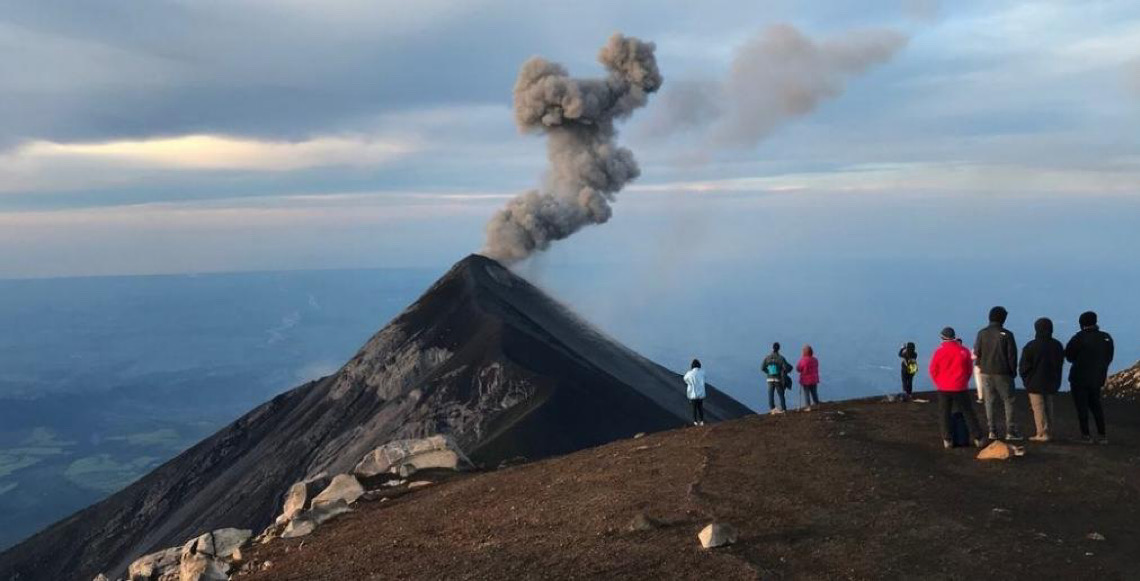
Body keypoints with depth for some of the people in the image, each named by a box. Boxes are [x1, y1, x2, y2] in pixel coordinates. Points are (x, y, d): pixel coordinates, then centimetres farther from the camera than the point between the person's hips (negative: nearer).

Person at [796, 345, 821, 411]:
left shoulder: (803, 360, -18)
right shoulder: (815, 360, 0)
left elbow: (798, 369, -8)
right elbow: (816, 370, 10)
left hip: (805, 380, -5)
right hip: (814, 380, 5)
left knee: (806, 393, 3)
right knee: (814, 393, 14)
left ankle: (808, 407, 2)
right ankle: (817, 405, 19)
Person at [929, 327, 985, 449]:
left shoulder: (939, 351, -7)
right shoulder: (964, 351, -4)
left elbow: (933, 370, -1)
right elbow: (969, 370, 4)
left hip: (943, 388, -1)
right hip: (960, 388, 1)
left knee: (944, 414, 8)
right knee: (968, 413, 7)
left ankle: (947, 440, 4)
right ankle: (978, 439, 7)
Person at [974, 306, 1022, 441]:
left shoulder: (982, 334, -1)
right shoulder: (1006, 334, -9)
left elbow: (977, 352, 3)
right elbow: (1012, 355, -6)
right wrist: (1013, 371, 6)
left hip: (986, 373, 3)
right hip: (1003, 373, -3)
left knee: (990, 402, 8)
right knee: (1008, 401, 5)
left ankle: (992, 431, 7)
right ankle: (1010, 431, 2)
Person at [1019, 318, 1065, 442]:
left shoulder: (1031, 346, -15)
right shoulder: (1057, 345, 4)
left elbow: (1023, 367, -10)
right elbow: (1060, 364, 14)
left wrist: (1025, 378, 7)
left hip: (1035, 383, -6)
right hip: (1051, 383, 6)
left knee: (1038, 408, -2)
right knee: (1048, 407, 15)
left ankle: (1042, 433, -4)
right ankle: (1049, 432, 17)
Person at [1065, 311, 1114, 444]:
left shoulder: (1080, 338, -17)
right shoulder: (1107, 338, -1)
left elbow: (1068, 355, -9)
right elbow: (1109, 358, 9)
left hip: (1080, 378, -5)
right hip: (1098, 378, 5)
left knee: (1082, 406, 3)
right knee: (1096, 405, 17)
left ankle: (1086, 435, 3)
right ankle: (1102, 435, 16)